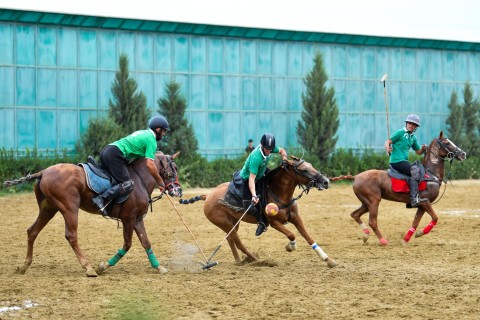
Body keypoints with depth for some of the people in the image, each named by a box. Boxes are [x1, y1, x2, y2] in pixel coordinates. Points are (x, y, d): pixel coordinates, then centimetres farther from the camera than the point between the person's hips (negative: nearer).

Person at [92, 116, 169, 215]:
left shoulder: (142, 133, 26)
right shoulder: (151, 140, -2)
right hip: (115, 155, -9)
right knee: (127, 185, -16)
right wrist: (160, 182, -1)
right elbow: (150, 165, -10)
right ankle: (102, 199, -30)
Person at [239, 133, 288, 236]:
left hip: (261, 176, 7)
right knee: (249, 205, -20)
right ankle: (261, 221, 2)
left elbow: (282, 150, 5)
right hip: (246, 178, -7)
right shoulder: (256, 157, -39)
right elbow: (251, 179, -42)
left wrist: (284, 160, -18)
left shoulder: (269, 148, -18)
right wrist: (254, 195, -53)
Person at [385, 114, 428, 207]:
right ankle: (414, 199, -31)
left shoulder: (413, 138, 17)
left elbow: (418, 152, 22)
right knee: (415, 170, -24)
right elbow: (388, 141, -7)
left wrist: (423, 149, 0)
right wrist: (387, 148, -29)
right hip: (397, 161, -9)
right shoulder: (400, 133, -3)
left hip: (404, 161, 9)